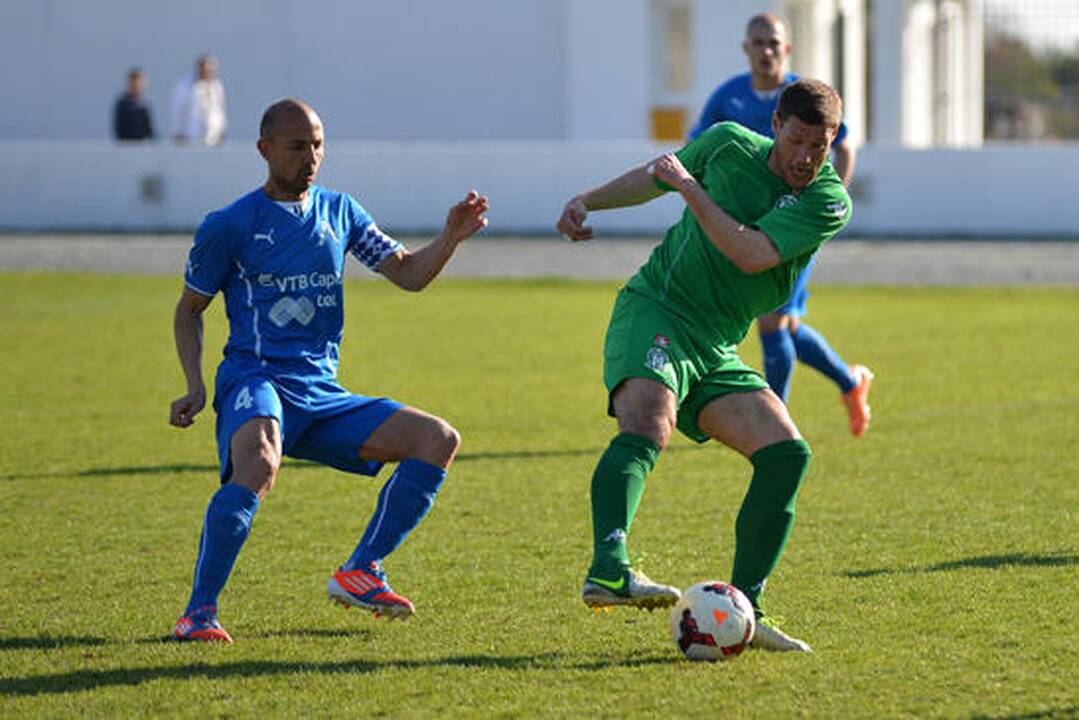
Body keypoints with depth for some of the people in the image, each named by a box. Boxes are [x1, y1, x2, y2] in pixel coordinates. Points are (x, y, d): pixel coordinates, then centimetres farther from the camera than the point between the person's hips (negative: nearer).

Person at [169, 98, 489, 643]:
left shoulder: (339, 212, 14)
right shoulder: (230, 226, 1)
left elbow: (407, 274, 13)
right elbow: (189, 308, 9)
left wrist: (450, 239, -7)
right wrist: (195, 387, -5)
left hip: (321, 393, 6)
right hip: (256, 379, -6)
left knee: (439, 439, -7)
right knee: (259, 464, -39)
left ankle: (359, 574, -3)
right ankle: (198, 613, -30)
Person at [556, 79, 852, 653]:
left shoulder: (828, 202, -4)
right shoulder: (729, 145, 1)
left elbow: (753, 255, -19)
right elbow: (653, 176, 22)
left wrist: (690, 188, -16)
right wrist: (586, 201, 12)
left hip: (715, 349, 3)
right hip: (652, 310, -3)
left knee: (786, 454, -10)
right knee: (649, 423, -31)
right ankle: (608, 569, -51)